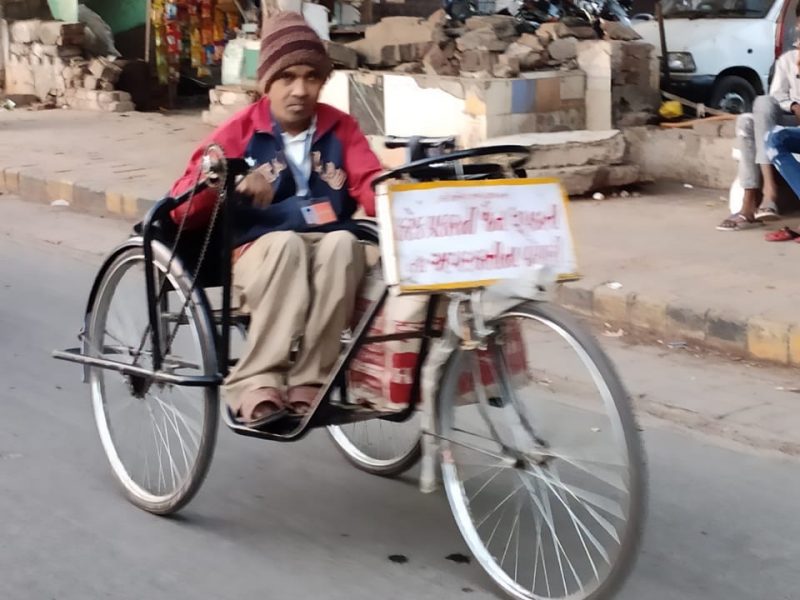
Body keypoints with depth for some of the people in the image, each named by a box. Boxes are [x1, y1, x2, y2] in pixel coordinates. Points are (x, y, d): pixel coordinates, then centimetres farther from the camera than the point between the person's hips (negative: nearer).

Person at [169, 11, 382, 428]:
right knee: (287, 242, -36)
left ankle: (308, 385, -33)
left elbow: (371, 187, -2)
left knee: (343, 242, -33)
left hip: (331, 256, 2)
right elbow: (182, 209, -2)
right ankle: (256, 385, -37)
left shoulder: (340, 128, 10)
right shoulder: (240, 132, 3)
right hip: (261, 256, -2)